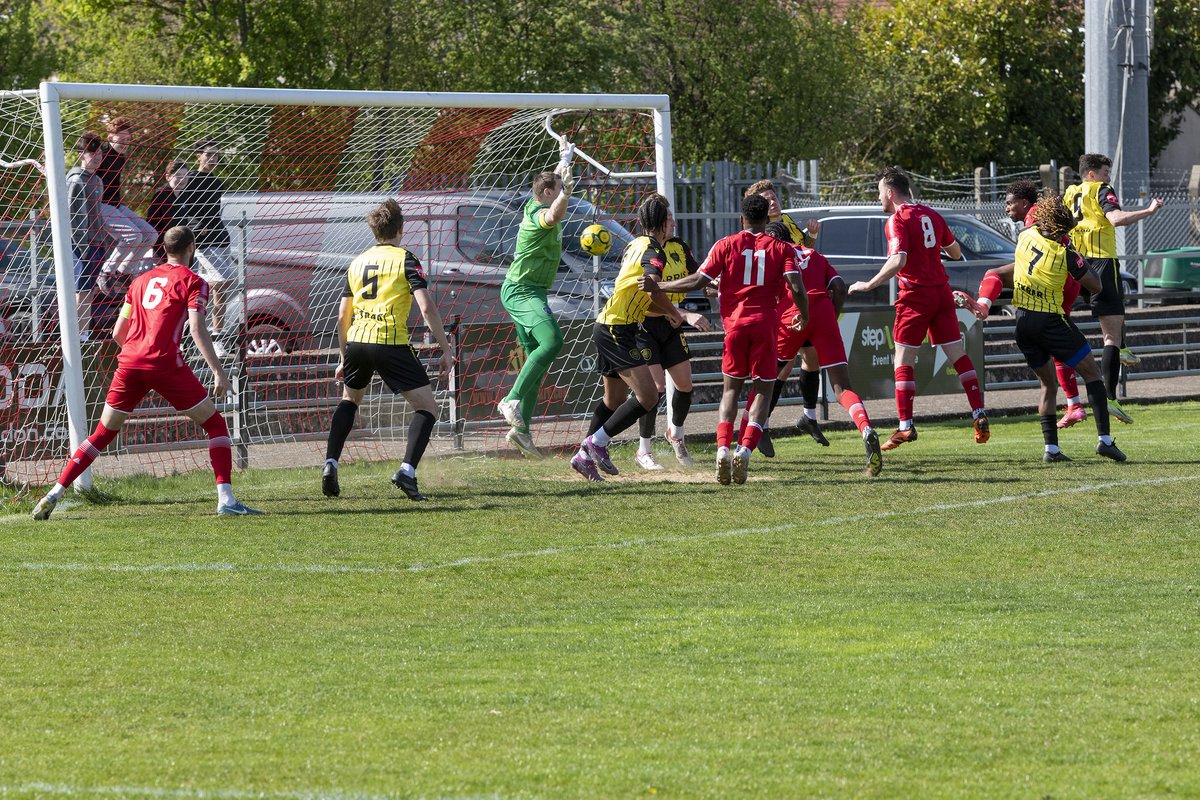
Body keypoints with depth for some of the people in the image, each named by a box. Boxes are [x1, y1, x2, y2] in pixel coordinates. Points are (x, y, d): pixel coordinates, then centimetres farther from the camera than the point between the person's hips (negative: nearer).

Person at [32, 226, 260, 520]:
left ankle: (54, 494, 8)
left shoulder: (141, 280, 22)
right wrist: (218, 371, -13)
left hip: (129, 363, 5)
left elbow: (118, 333, 22)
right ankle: (226, 499, -7)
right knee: (215, 424, 6)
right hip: (165, 363, -5)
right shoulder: (193, 282, 4)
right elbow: (197, 329, -10)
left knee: (103, 434, 15)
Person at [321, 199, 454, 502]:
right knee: (427, 408, 3)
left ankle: (330, 464, 18)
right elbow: (426, 308, -9)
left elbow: (342, 316, 20)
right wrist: (446, 350, -5)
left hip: (356, 341, 5)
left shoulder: (357, 263, 17)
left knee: (349, 400, 31)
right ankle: (407, 470, -15)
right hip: (391, 342, -5)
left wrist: (345, 357, 30)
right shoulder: (405, 259, 1)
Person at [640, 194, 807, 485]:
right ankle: (745, 450, -11)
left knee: (731, 389, 13)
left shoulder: (725, 245, 5)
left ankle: (723, 449, -7)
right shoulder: (782, 249, 5)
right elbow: (797, 288, -6)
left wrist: (657, 286, 10)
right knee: (763, 391, 9)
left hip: (735, 323, 1)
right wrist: (803, 317, 13)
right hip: (765, 324, -1)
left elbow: (698, 281, 0)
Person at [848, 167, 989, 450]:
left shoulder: (897, 221, -11)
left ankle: (905, 426, -6)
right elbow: (955, 251, 19)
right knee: (959, 356, 9)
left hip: (916, 296, -6)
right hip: (941, 291, 6)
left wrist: (869, 285, -17)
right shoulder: (931, 215, 10)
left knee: (903, 362, -1)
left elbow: (898, 261, -25)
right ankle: (979, 415, 4)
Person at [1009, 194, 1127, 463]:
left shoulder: (1027, 236, -3)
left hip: (1022, 321, 5)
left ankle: (1050, 447, 6)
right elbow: (1096, 287, -3)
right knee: (1091, 373, 5)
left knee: (1048, 384, 16)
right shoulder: (1066, 255, -16)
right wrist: (1081, 259, 6)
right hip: (1050, 321, -5)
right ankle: (1104, 438, -7)